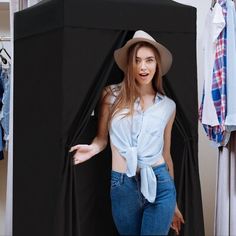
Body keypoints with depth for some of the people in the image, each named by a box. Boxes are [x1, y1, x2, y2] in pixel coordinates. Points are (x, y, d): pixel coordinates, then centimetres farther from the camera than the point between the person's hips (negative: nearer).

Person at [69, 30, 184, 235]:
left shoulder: (167, 105, 6)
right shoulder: (112, 95, 0)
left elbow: (166, 153, 13)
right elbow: (102, 138, 8)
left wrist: (174, 202, 17)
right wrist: (93, 148, -16)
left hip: (160, 185, 0)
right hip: (122, 187, 0)